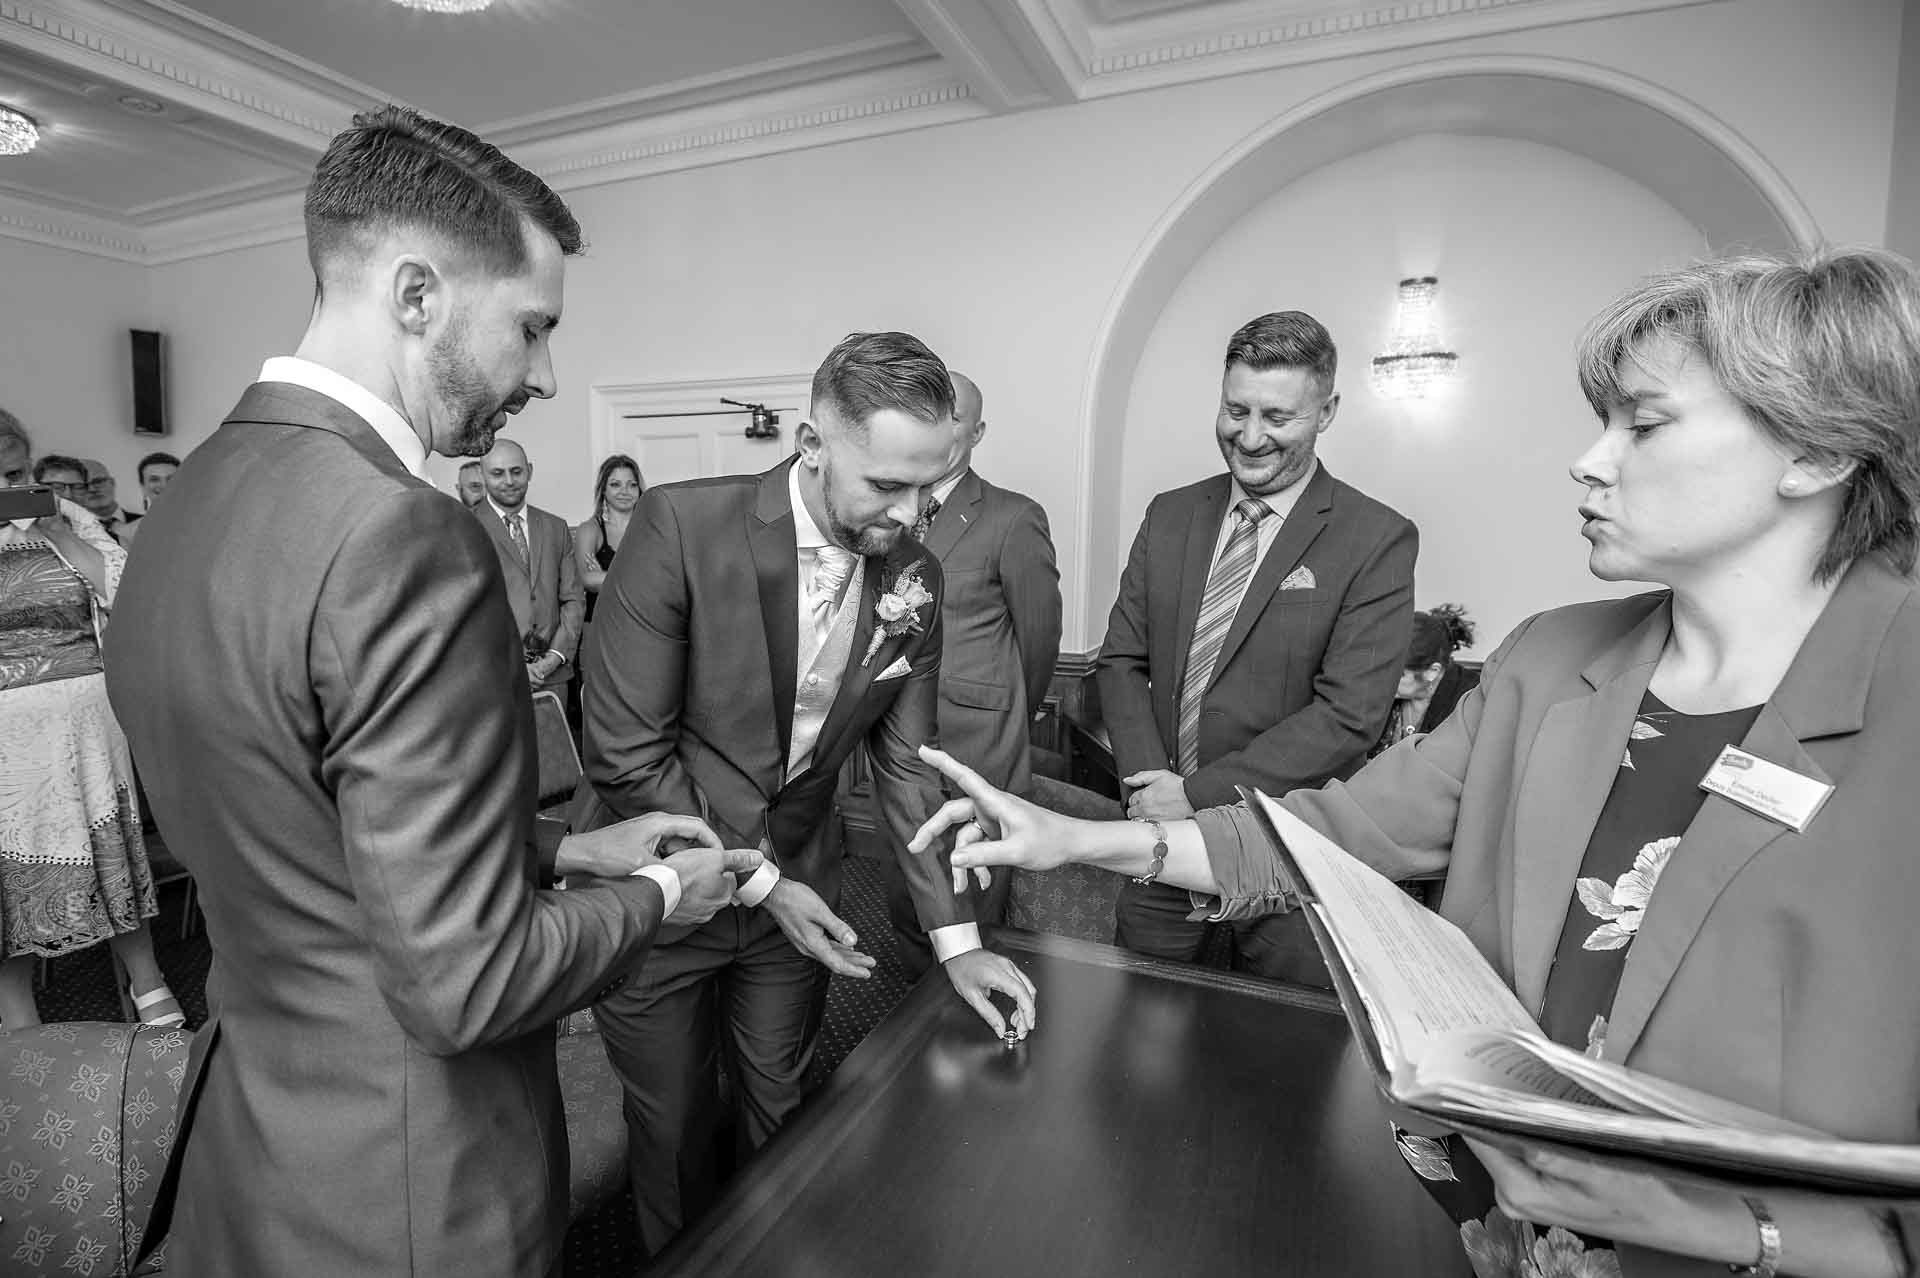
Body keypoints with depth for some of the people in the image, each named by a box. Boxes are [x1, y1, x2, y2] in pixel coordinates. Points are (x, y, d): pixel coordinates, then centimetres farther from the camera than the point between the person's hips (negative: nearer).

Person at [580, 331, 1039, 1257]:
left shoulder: (914, 577, -9)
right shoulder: (680, 528, -24)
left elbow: (907, 763, -2)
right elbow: (625, 753, -20)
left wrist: (955, 937, -5)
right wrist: (756, 882, -16)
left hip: (794, 885, 4)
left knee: (779, 1114, 22)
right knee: (674, 1130, 18)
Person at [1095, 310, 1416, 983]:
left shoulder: (1378, 540, -10)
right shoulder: (1169, 515, 3)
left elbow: (1348, 715, -17)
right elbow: (1120, 660, 3)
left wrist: (1198, 792, -19)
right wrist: (1149, 779, -12)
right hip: (1160, 837, 4)